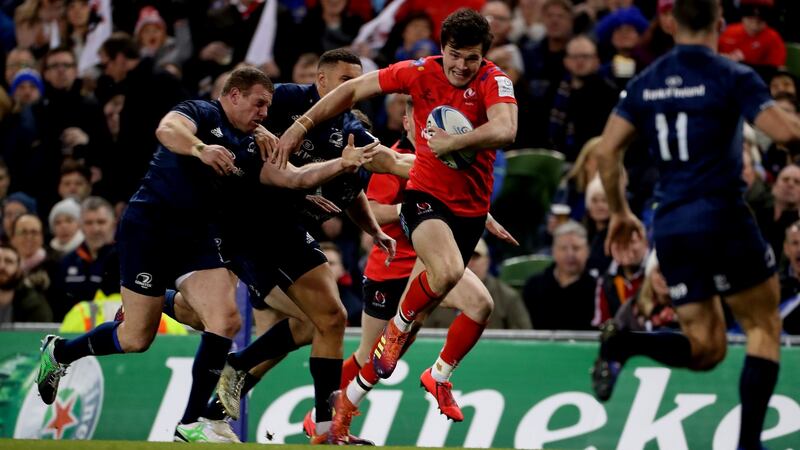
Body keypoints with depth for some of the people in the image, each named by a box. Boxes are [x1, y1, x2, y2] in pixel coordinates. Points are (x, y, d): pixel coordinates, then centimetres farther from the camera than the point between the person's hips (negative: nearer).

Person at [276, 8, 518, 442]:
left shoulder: (493, 80, -10)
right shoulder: (421, 72, -6)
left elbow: (505, 130, -29)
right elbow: (354, 88, 4)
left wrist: (452, 142, -31)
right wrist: (302, 125, 1)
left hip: (471, 210, 2)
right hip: (426, 195, -2)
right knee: (448, 271, -33)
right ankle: (398, 325, -6)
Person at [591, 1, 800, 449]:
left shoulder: (647, 82, 10)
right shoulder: (731, 76, -7)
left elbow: (607, 151, 8)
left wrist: (621, 212, 20)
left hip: (670, 227, 5)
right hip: (722, 219, -5)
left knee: (706, 349, 12)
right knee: (764, 326, 10)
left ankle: (622, 343, -14)